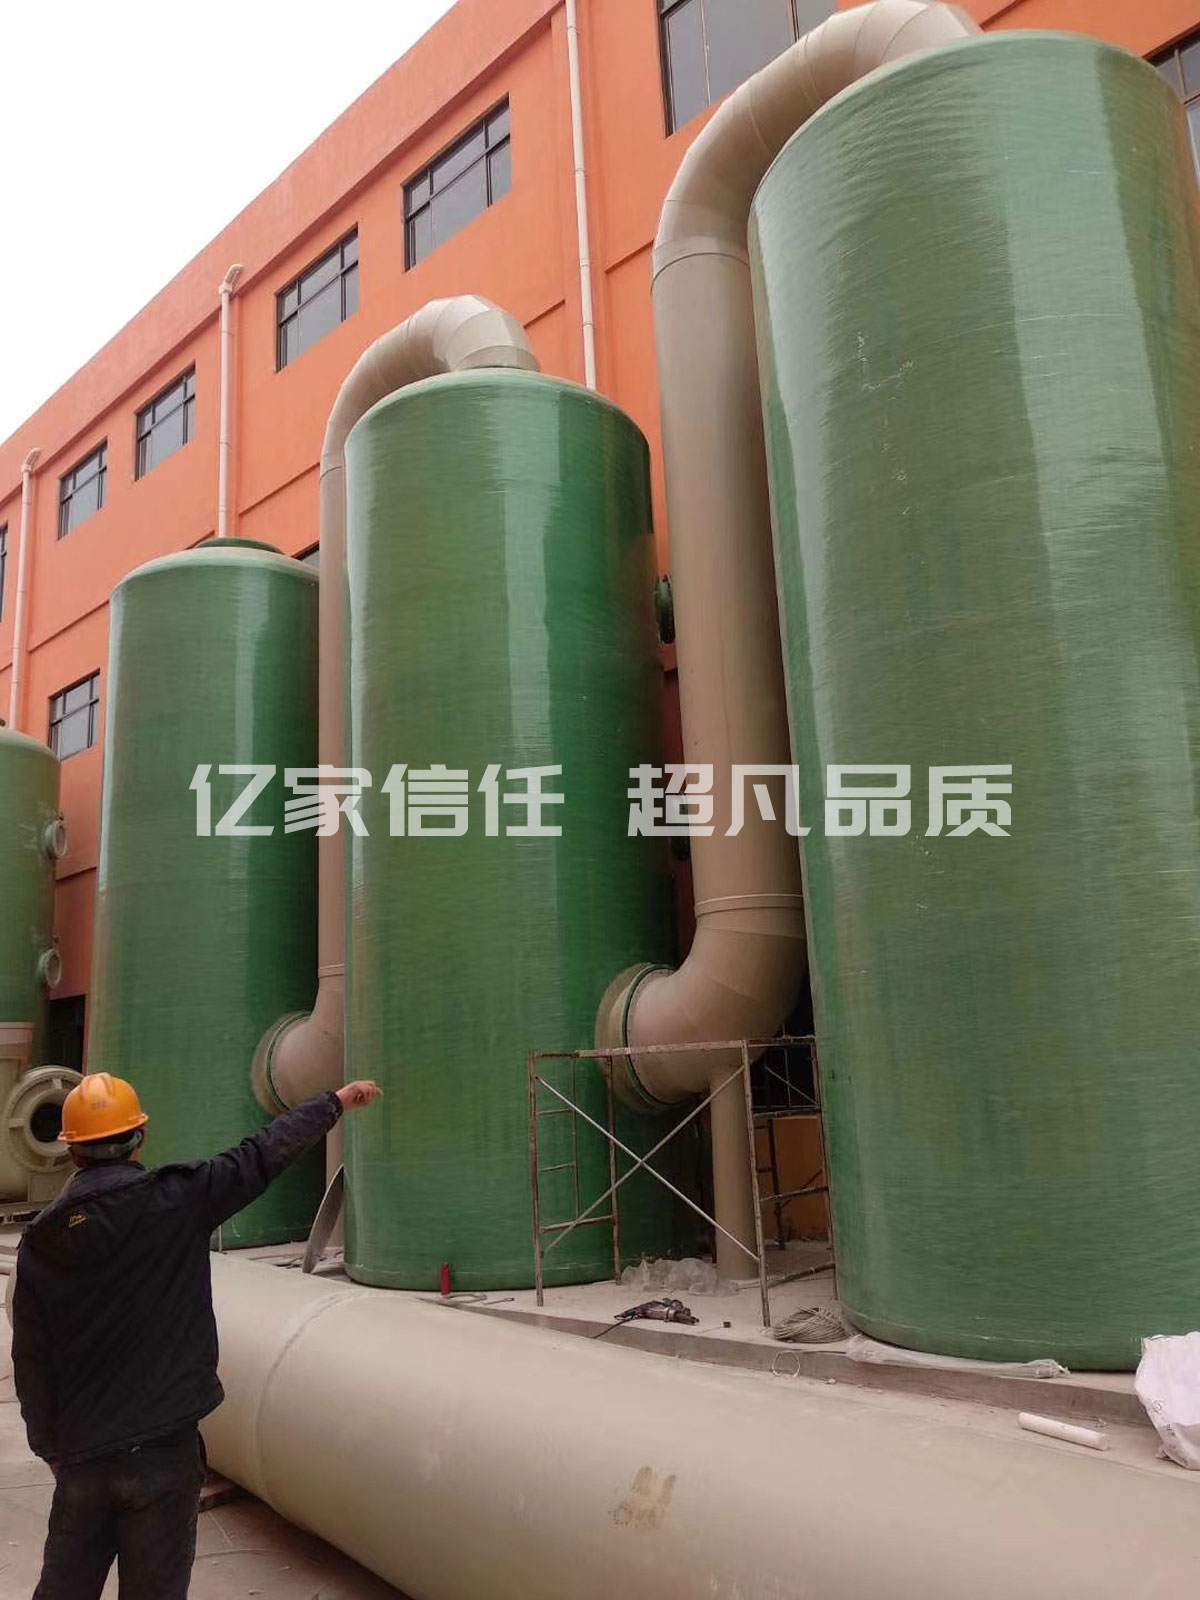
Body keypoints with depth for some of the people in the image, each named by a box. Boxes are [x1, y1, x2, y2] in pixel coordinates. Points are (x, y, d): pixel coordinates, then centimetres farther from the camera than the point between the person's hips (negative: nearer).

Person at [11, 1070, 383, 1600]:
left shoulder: (39, 1243, -1)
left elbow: (31, 1362, 5)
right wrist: (335, 1102, 4)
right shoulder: (170, 1202, -13)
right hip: (162, 1449, -4)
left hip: (80, 1455, 4)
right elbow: (260, 1157, -7)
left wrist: (49, 1447, 18)